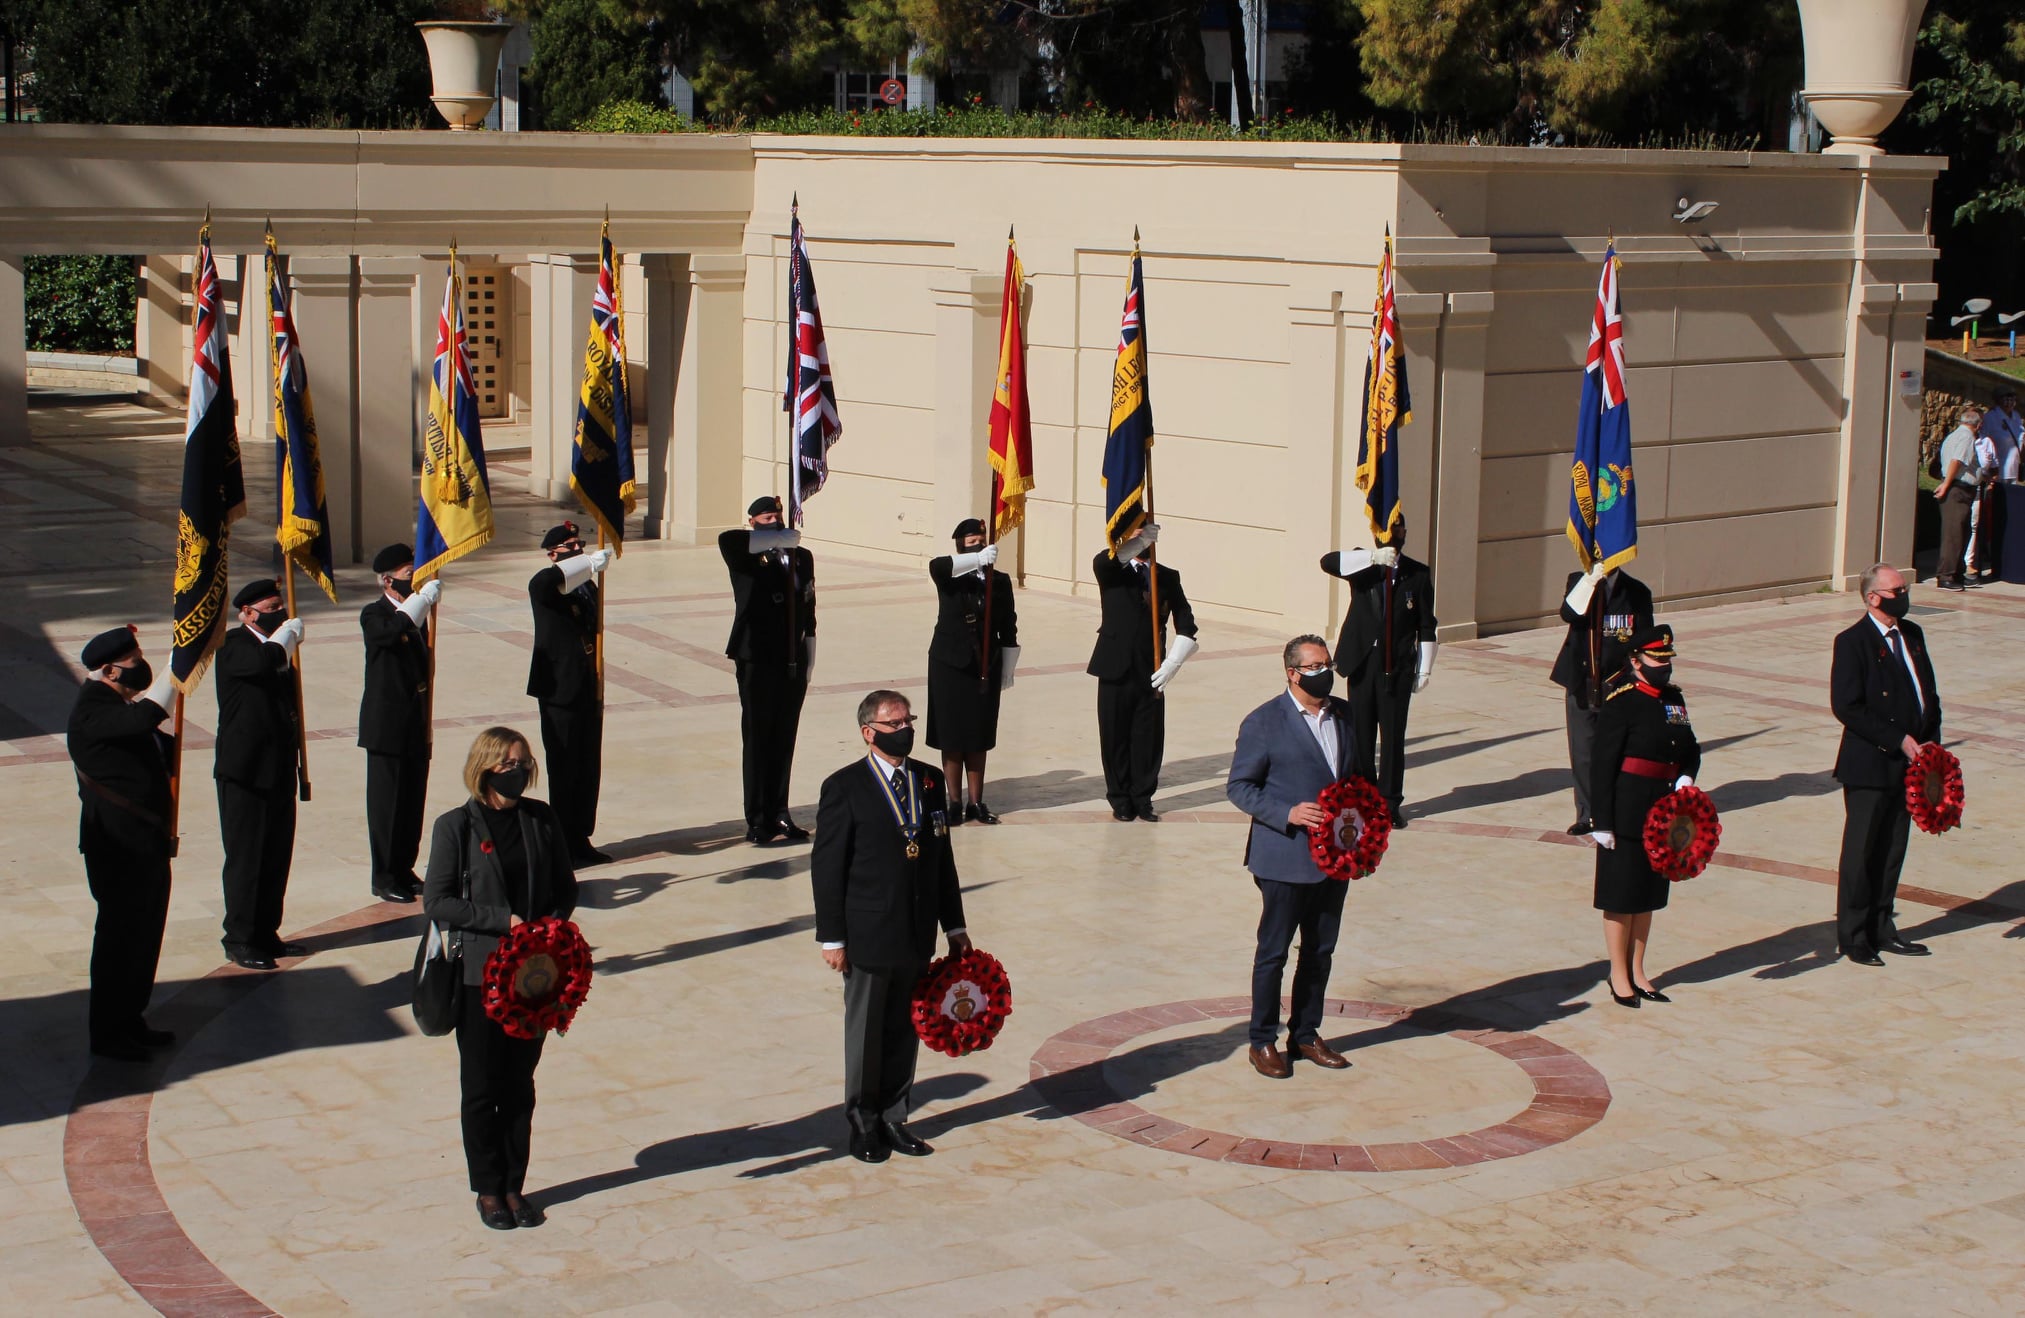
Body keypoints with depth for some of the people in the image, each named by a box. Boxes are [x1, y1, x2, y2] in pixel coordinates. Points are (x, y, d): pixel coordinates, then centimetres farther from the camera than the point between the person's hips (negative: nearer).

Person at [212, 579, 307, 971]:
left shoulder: (280, 646, 15)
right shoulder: (233, 645, -11)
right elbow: (263, 662, -34)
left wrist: (294, 718, 11)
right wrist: (288, 632, -17)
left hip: (279, 770, 8)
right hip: (244, 772, -8)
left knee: (276, 856, 12)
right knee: (245, 857, -1)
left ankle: (266, 934, 22)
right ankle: (239, 941, 7)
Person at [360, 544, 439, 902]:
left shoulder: (416, 611, 13)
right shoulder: (374, 615, -11)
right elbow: (392, 631, -36)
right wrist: (424, 597, -32)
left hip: (416, 722, 7)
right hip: (387, 722, -7)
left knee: (414, 799, 12)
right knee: (387, 802, -1)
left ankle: (404, 870, 23)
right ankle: (384, 878, 7)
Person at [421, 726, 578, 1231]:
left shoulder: (541, 820, 3)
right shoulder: (455, 826, -6)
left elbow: (565, 886, 11)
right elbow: (436, 901, -9)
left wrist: (552, 921, -9)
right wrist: (503, 920, -16)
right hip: (479, 974, -3)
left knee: (521, 1084, 10)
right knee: (482, 1086, 5)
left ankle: (514, 1186, 20)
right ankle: (488, 1190, 18)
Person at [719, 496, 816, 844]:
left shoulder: (802, 557, 14)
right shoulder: (747, 558, -1)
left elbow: (808, 612, 16)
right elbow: (727, 539, -25)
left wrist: (808, 663, 12)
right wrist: (781, 539, -21)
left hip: (793, 663, 4)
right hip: (758, 660, -4)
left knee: (785, 741, 8)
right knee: (758, 741, -1)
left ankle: (779, 815, 16)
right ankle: (758, 820, 3)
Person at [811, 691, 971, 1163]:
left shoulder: (930, 781, 7)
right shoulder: (844, 788, -9)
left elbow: (943, 858, 12)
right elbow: (826, 867, -8)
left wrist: (954, 926, 12)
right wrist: (832, 938, -10)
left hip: (919, 935, 5)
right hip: (868, 936, -5)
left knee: (904, 1032, 13)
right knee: (866, 1033, 8)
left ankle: (893, 1119, 25)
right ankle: (863, 1125, 23)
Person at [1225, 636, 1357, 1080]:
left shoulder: (1346, 715, 8)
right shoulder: (1264, 723, -10)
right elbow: (1239, 786, -9)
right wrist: (1288, 814, -21)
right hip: (1284, 859, -6)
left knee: (1320, 951, 14)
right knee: (1274, 951, 3)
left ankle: (1306, 1034, 27)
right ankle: (1263, 1042, 15)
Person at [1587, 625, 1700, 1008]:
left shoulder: (1673, 698, 9)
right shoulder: (1620, 703, -13)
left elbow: (1691, 749, 18)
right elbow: (1603, 765, -15)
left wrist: (1686, 778, -5)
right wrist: (1602, 822, -16)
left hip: (1663, 812, 7)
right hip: (1627, 813, -7)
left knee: (1649, 892, 14)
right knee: (1621, 894, 2)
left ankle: (1637, 972, 25)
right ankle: (1619, 977, 13)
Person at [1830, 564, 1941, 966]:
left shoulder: (1912, 635, 11)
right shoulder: (1853, 642, -12)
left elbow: (1929, 693, 16)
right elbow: (1846, 707, -18)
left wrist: (1930, 741, 1)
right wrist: (1899, 740, -18)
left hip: (1908, 764, 7)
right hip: (1869, 766, -7)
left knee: (1892, 851, 13)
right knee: (1860, 853, 1)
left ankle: (1881, 929, 24)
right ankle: (1852, 937, 9)